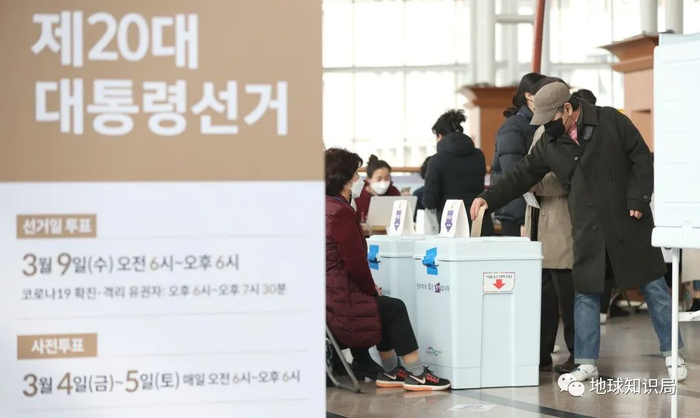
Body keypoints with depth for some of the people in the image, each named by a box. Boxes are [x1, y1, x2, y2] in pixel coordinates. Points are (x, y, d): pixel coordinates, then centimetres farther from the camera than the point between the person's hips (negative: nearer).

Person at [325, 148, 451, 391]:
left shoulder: (325, 206, 14)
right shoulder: (341, 212, -18)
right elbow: (355, 263, -20)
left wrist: (369, 286, 17)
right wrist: (372, 289, -3)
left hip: (328, 294, 10)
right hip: (339, 302, -10)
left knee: (387, 308, 22)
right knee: (394, 308, 4)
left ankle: (391, 372, 23)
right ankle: (416, 374, 8)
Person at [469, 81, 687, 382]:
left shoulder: (611, 121, -8)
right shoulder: (550, 143, 4)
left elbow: (642, 159, -7)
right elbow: (522, 176, 8)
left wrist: (638, 200, -13)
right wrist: (489, 198, -2)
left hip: (629, 221, -4)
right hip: (588, 230, 4)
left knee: (653, 287, 5)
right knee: (586, 293, 2)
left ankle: (672, 354, 16)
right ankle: (587, 363, 10)